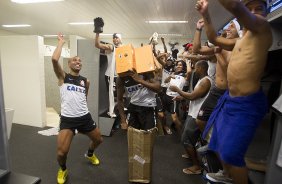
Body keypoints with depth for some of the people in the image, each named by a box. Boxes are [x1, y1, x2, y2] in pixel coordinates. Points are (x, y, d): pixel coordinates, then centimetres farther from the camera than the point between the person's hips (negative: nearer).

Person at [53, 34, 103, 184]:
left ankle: (90, 154, 54)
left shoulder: (85, 81, 9)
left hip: (85, 117, 4)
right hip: (67, 119, -4)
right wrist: (61, 42, -6)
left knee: (98, 139, 19)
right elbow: (54, 59, -18)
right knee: (61, 152, -9)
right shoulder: (63, 77, -1)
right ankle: (63, 169, 28)